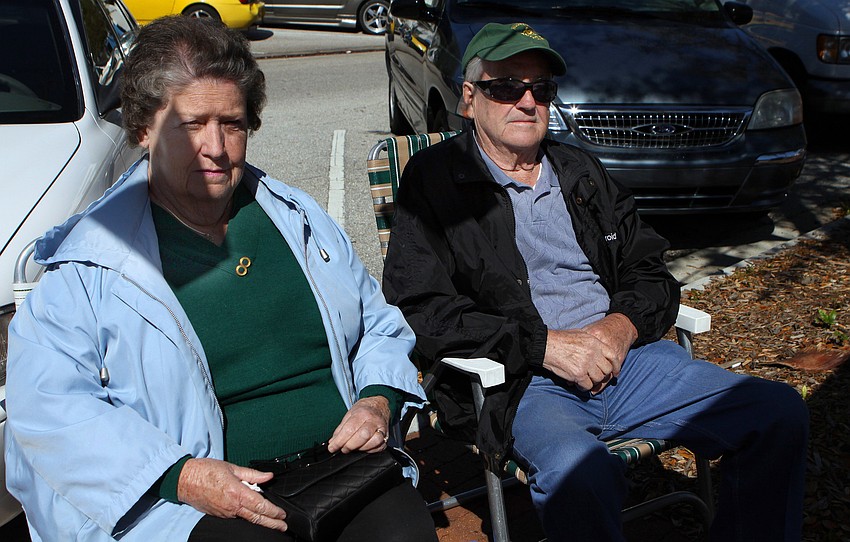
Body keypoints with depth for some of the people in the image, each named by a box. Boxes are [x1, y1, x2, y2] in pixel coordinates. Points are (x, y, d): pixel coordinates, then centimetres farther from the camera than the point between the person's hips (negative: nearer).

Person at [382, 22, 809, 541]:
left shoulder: (583, 172, 20)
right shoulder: (434, 178, 3)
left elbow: (651, 272, 18)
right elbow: (420, 307, -8)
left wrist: (624, 325, -6)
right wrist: (544, 344, -15)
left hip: (628, 355, 6)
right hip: (519, 381, -5)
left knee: (781, 412, -10)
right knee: (582, 472, -37)